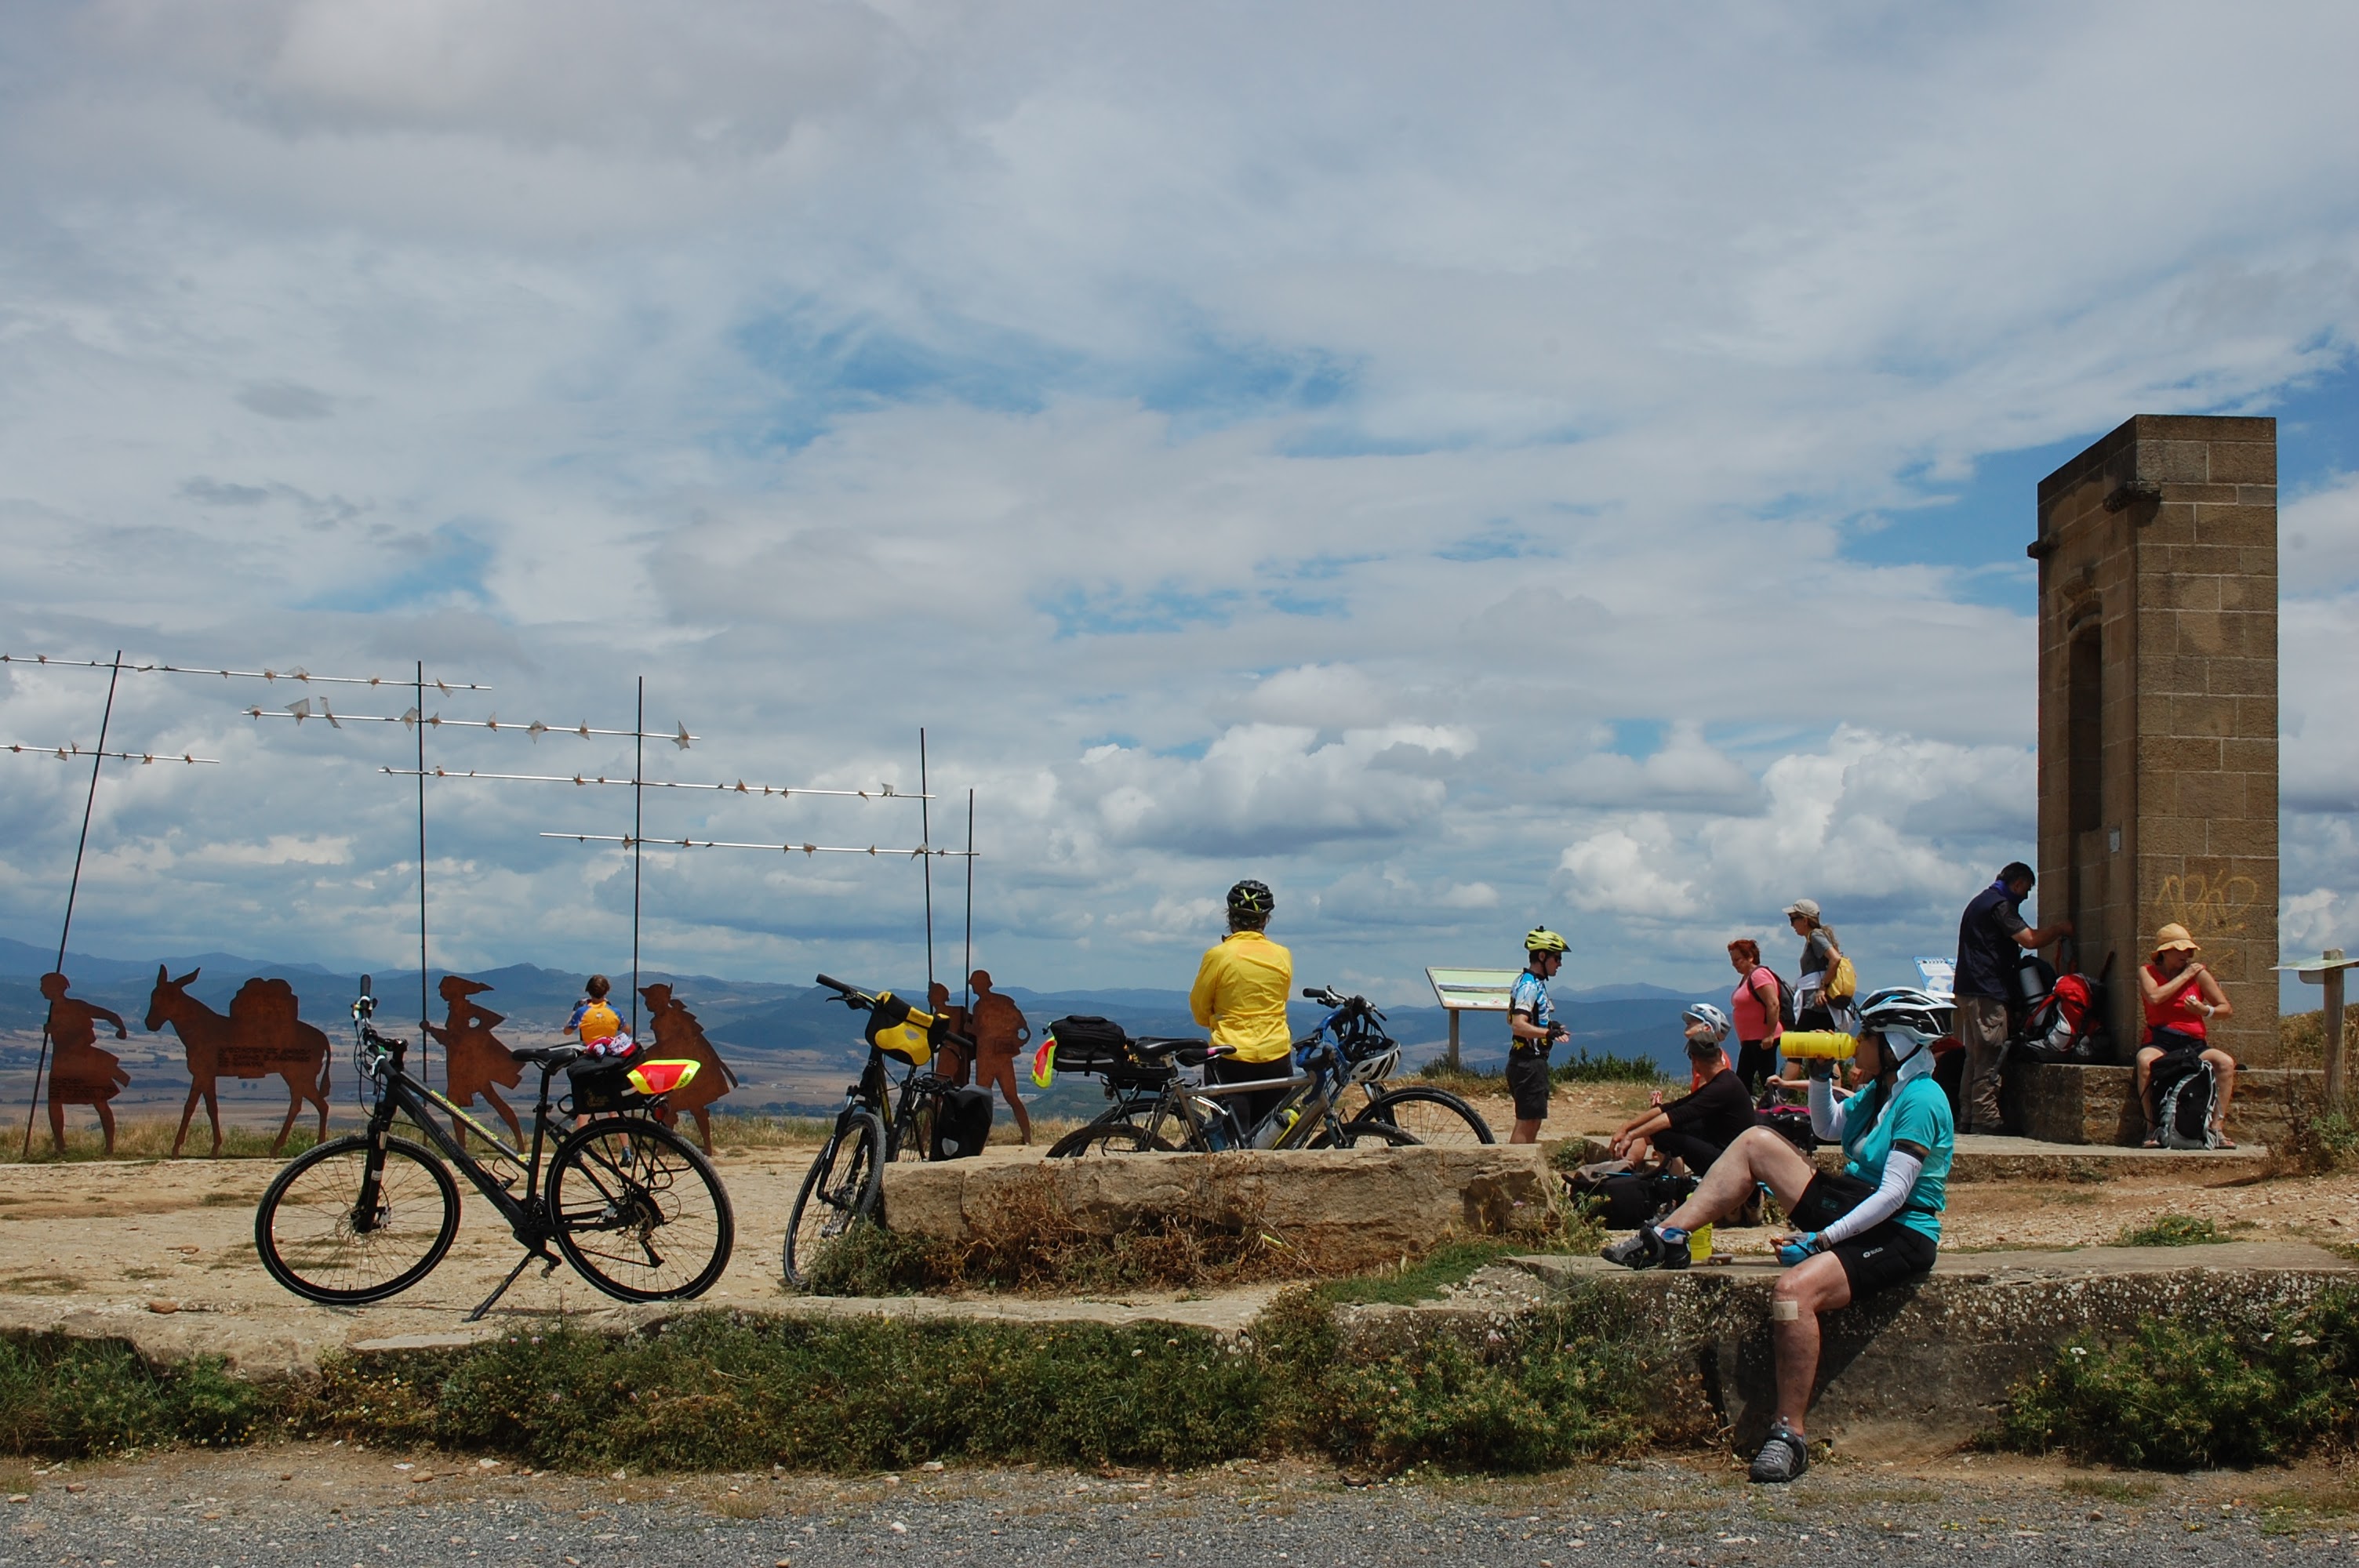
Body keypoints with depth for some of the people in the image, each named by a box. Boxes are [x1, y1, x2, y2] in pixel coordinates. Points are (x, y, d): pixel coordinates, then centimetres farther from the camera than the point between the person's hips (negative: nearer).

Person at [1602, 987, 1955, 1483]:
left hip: (1897, 1237, -10)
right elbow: (1827, 1127, 29)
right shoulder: (1879, 1090, 12)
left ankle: (1789, 1437, -31)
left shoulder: (1920, 1100, -17)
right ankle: (1668, 1238, 4)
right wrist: (1820, 1074, 11)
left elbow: (1895, 1192, -23)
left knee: (1794, 1290, -36)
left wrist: (1821, 1240, -25)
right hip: (1855, 1209, 10)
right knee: (1757, 1142, 7)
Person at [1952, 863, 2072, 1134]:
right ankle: (1985, 1117, -11)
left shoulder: (1981, 901, 22)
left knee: (1975, 1055, 11)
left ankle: (1969, 1116, 12)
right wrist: (2060, 929, -4)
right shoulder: (1999, 905, -11)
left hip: (1968, 989, 10)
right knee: (1990, 1056, -9)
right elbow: (2030, 940, -18)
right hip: (1987, 991, -10)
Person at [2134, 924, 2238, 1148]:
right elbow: (2154, 997, -15)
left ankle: (2217, 1128, -25)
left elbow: (2226, 1008, 9)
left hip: (2194, 1044, 2)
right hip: (2159, 1043, -2)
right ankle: (2152, 1128, -29)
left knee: (2226, 1063, -26)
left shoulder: (2199, 973, 10)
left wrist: (2206, 1011, -13)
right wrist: (2185, 976, -7)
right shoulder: (2147, 972, 6)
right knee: (2145, 1060, -37)